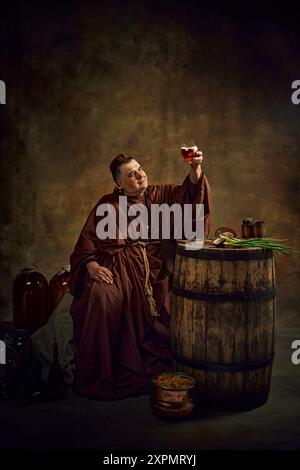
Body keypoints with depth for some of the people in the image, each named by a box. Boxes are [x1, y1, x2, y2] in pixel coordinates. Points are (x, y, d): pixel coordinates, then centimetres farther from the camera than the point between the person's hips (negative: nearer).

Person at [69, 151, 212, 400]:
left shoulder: (157, 195, 12)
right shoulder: (107, 205, 5)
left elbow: (188, 192, -3)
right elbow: (87, 244, 2)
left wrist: (196, 169, -23)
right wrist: (93, 266, -18)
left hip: (153, 269, 2)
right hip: (117, 267, -2)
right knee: (102, 295, -31)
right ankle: (101, 372, -15)